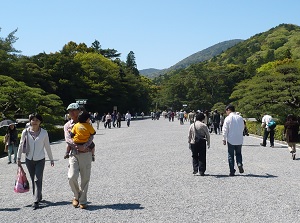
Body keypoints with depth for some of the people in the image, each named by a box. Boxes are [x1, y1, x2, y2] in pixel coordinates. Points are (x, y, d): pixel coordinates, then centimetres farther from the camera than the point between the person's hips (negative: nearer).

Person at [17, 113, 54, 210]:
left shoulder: (44, 133, -5)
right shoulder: (25, 132, -4)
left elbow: (47, 147, 4)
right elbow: (21, 145, 5)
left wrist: (51, 159, 9)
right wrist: (19, 158, 7)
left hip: (40, 160, -2)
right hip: (29, 160, 2)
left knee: (37, 180, -9)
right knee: (33, 180, 10)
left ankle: (36, 201, -8)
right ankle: (38, 197, 26)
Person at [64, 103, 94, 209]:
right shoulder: (67, 125, 14)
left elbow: (91, 136, -4)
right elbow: (68, 139, -2)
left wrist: (84, 146, -21)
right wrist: (78, 146, -17)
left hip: (86, 154, -1)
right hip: (73, 154, 1)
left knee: (85, 178, 0)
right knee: (72, 177, -14)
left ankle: (83, 201, 14)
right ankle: (76, 196, 12)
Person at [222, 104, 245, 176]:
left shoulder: (227, 118, -10)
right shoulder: (240, 118, 2)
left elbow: (225, 130, -9)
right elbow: (242, 128, 11)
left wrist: (224, 139, 0)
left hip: (231, 140, -3)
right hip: (239, 140, 3)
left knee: (230, 155, 7)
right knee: (238, 153, 19)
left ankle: (232, 171, 6)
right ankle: (240, 164, -7)